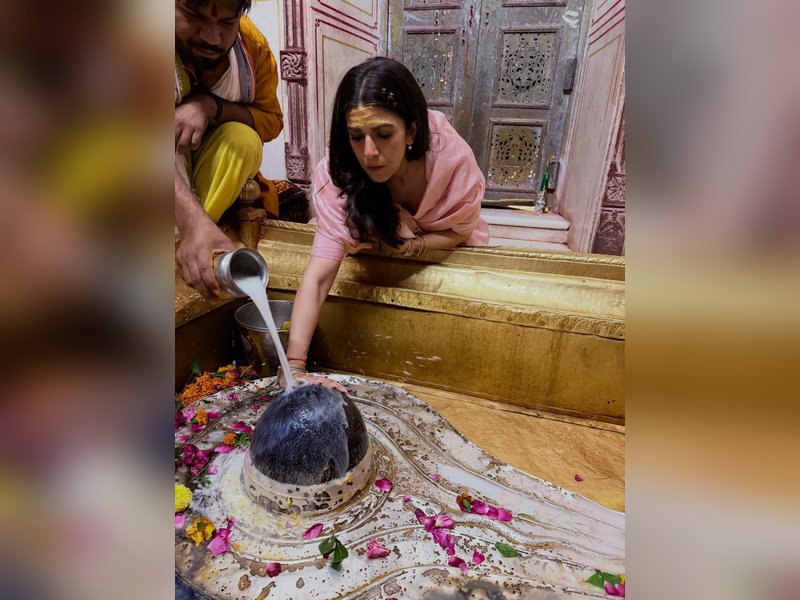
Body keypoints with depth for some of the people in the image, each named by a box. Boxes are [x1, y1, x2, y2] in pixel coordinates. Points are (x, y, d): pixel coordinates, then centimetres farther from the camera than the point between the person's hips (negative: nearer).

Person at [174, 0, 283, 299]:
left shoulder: (253, 46, -14)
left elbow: (272, 121, -9)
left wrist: (211, 106, -29)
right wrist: (195, 222, -56)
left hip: (210, 170, 3)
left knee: (244, 139, -28)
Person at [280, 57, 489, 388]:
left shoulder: (452, 156, -35)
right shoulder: (339, 172, -34)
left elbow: (459, 231, -16)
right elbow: (318, 275, -41)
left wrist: (409, 246, -35)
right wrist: (294, 367, -49)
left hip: (444, 248, 0)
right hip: (385, 247, 0)